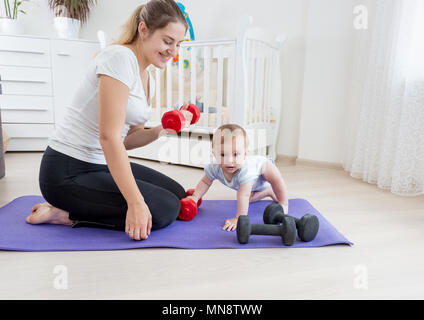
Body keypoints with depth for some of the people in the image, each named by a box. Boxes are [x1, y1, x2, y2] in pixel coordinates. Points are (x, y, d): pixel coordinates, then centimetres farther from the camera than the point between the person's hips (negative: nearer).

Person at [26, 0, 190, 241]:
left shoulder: (149, 80, 9)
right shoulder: (120, 57, -19)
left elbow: (127, 139, 10)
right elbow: (109, 137, -26)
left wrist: (160, 131, -9)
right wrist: (136, 202, -27)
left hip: (105, 165, 9)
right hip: (68, 173, -9)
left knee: (178, 195, 10)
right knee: (165, 210, -16)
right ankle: (66, 214, -4)